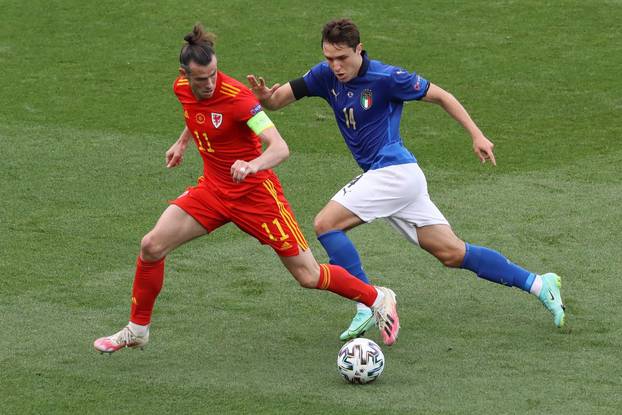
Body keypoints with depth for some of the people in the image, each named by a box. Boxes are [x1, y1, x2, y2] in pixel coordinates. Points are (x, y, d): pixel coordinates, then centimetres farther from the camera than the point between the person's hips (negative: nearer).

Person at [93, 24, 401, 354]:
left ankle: (379, 299, 22)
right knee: (152, 246, -8)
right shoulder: (182, 88, -6)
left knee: (308, 276, -2)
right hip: (213, 188, 6)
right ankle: (136, 330, 10)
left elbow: (280, 148, -35)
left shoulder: (236, 96, -26)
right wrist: (182, 142, 23)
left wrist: (253, 164, -53)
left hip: (254, 192, -6)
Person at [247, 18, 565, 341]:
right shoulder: (326, 76, 4)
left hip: (394, 171, -8)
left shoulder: (385, 77, -14)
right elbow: (276, 101, 2)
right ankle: (538, 284, 14)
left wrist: (477, 136, -7)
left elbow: (440, 96, -4)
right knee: (453, 254, 9)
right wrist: (264, 95, -22)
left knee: (326, 223, -13)